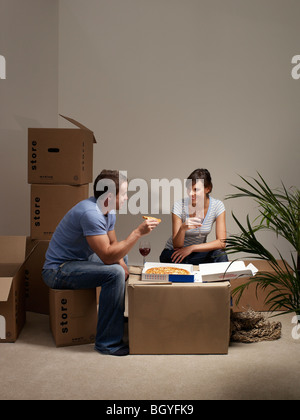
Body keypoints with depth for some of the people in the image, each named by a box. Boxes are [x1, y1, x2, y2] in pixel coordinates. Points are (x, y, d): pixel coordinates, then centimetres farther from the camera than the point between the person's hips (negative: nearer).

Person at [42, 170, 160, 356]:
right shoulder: (90, 213, -29)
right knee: (114, 273, -29)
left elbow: (113, 243, 12)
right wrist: (138, 232, -31)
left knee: (122, 260, 26)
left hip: (78, 260, 11)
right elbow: (107, 255, -33)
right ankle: (108, 342, -20)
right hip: (58, 270, -11)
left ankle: (118, 316, 33)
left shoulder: (108, 210, 2)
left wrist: (122, 263, -7)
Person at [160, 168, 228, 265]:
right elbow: (176, 246, -18)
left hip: (197, 253, 1)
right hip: (173, 253, 0)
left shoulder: (217, 206, -13)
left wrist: (192, 248, -23)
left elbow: (221, 242, -17)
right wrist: (183, 228, -39)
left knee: (220, 255, -29)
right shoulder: (179, 206, -19)